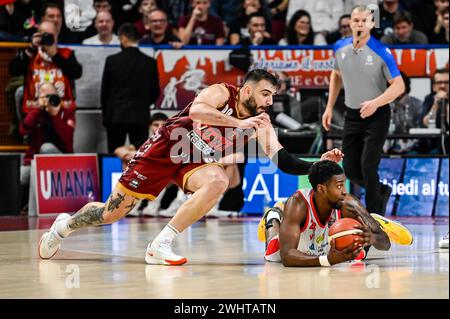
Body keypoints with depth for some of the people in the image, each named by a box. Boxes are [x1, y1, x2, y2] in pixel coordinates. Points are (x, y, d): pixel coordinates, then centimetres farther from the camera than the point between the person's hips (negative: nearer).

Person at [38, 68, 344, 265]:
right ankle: (65, 225, 31)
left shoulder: (261, 124, -7)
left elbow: (282, 160, -17)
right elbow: (196, 110, -40)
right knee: (112, 213, -2)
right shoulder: (222, 93, -19)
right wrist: (239, 123, -44)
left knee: (218, 181, -31)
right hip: (165, 147, -4)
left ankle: (161, 246, -24)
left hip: (196, 160, 4)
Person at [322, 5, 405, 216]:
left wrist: (376, 103, -31)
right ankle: (382, 192, 34)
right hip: (352, 115, 5)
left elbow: (399, 85, -16)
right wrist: (330, 107, 13)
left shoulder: (381, 52, -16)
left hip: (377, 115, -5)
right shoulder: (340, 48, -1)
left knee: (368, 167, -13)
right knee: (351, 170, 5)